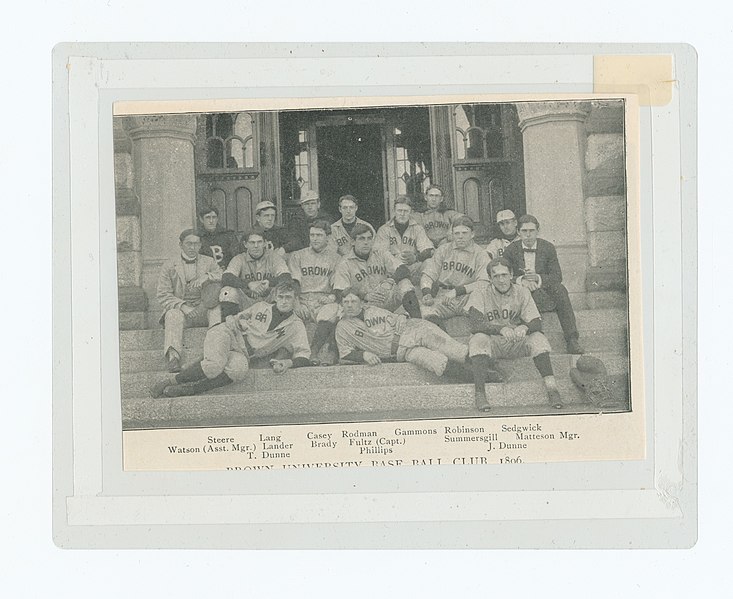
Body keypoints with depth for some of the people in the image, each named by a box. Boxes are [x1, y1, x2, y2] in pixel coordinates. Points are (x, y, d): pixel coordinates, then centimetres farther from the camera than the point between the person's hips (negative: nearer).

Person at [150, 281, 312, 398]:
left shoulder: (296, 326, 9)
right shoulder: (261, 307, 13)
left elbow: (303, 355, 1)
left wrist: (288, 362, -19)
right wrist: (232, 321, 0)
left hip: (242, 353, 0)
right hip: (226, 335, 0)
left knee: (240, 369, -39)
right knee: (215, 365, -36)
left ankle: (188, 389, -31)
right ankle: (171, 381, -18)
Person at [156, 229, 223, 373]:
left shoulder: (209, 262, 14)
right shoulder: (169, 267, 8)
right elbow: (163, 296, -1)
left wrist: (207, 277, -21)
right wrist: (184, 307, -18)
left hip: (204, 309, 1)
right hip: (180, 308, -1)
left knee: (217, 310, -29)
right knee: (173, 315, -34)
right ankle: (172, 355, -47)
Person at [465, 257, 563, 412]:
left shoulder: (522, 292, 1)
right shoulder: (480, 294, -6)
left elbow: (537, 324, -7)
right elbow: (475, 325, -21)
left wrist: (525, 328, -32)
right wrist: (501, 329, -37)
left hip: (517, 344, 2)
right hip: (492, 344, -2)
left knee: (538, 338, -24)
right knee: (478, 340, -33)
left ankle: (551, 388, -27)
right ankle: (480, 394, -35)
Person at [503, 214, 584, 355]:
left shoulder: (548, 248, 4)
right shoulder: (511, 250, 3)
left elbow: (557, 277, -3)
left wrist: (538, 278, -22)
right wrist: (521, 280, -24)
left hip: (545, 293, 1)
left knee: (559, 289, -30)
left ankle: (572, 341, -29)